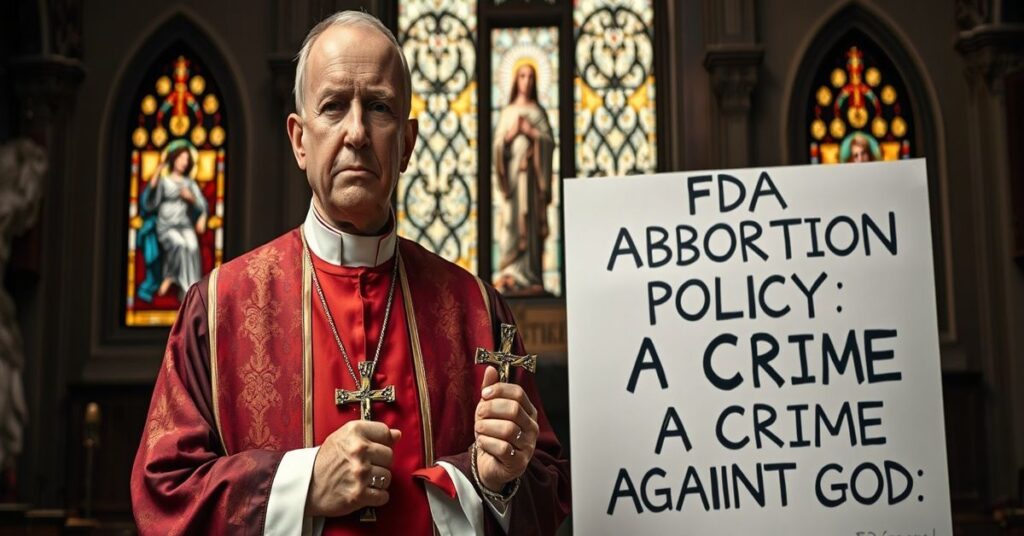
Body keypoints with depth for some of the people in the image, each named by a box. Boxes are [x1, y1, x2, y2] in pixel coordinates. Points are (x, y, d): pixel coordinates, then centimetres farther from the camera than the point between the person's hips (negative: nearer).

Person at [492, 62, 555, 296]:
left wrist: (529, 131, -10)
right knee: (510, 220, -5)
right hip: (510, 171, 2)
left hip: (530, 171, -2)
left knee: (529, 219, -6)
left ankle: (529, 274, -6)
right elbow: (497, 143, 7)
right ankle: (510, 275, -6)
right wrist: (510, 133, -9)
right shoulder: (507, 112, 15)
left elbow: (550, 141, 1)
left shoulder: (537, 111, 10)